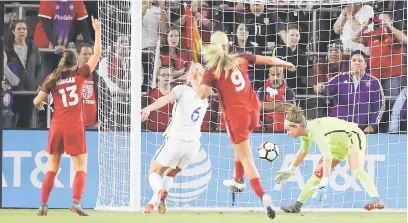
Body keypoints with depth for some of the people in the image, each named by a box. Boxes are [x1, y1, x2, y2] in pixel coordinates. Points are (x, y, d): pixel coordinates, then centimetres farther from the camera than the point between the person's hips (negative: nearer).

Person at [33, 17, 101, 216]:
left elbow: (37, 102, 5)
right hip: (75, 127, -2)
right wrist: (97, 31, 12)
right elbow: (97, 55, 6)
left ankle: (43, 205, 4)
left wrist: (40, 103, 29)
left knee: (52, 169, 10)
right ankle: (76, 202, -17)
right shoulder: (80, 75, 0)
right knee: (81, 168, 1)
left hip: (56, 126, 2)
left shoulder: (52, 79, 4)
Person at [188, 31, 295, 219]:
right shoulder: (240, 59, 3)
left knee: (246, 158, 0)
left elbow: (203, 94, -17)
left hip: (236, 115, -5)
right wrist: (285, 63, 27)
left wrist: (192, 80, 2)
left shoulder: (212, 70, -8)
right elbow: (268, 60, 8)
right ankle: (239, 181, 45)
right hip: (252, 110, 5)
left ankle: (263, 196, -13)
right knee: (241, 147, 32)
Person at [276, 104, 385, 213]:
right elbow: (303, 151, 16)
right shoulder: (305, 131, -7)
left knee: (357, 171, -32)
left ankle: (376, 201, -46)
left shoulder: (315, 130, -35)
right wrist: (291, 169, 25)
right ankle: (297, 206, 13)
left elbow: (327, 157, -43)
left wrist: (324, 182, -49)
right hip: (339, 145, 9)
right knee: (318, 174, 7)